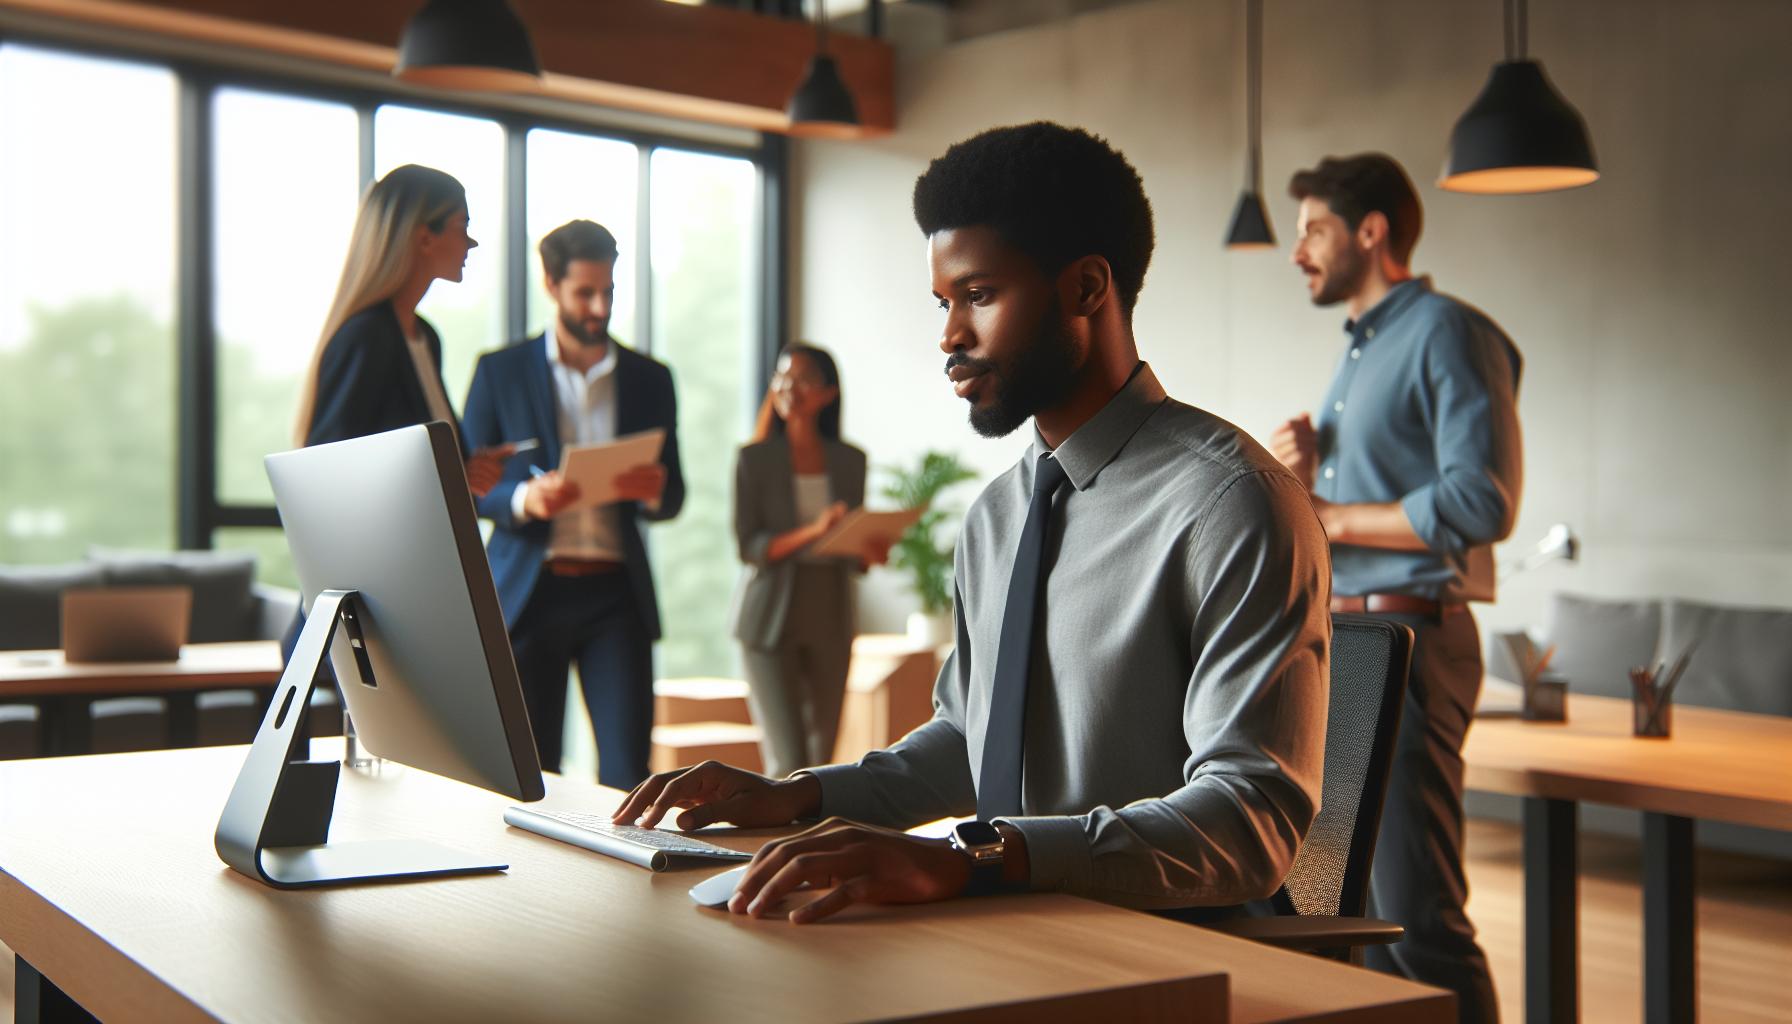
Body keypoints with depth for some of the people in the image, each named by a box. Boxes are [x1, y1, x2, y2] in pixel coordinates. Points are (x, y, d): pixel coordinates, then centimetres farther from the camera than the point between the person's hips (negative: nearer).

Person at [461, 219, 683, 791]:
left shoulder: (649, 379, 12)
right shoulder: (501, 372, 7)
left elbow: (672, 500, 13)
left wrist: (652, 491, -11)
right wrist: (523, 499, -16)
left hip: (616, 593, 1)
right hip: (528, 592, -1)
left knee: (627, 766, -7)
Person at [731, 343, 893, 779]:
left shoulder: (850, 461, 7)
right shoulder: (755, 460, -3)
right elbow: (748, 546, -9)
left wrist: (870, 553, -11)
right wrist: (811, 533, -24)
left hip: (830, 620, 4)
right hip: (772, 617, -4)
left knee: (821, 763, 7)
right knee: (788, 764, -9)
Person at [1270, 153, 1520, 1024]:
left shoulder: (1448, 334, -8)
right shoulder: (1358, 352, 21)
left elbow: (1481, 503, -19)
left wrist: (1325, 515, -13)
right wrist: (1304, 474, 5)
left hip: (1407, 644, -9)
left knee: (1419, 914, -9)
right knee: (1359, 906, 13)